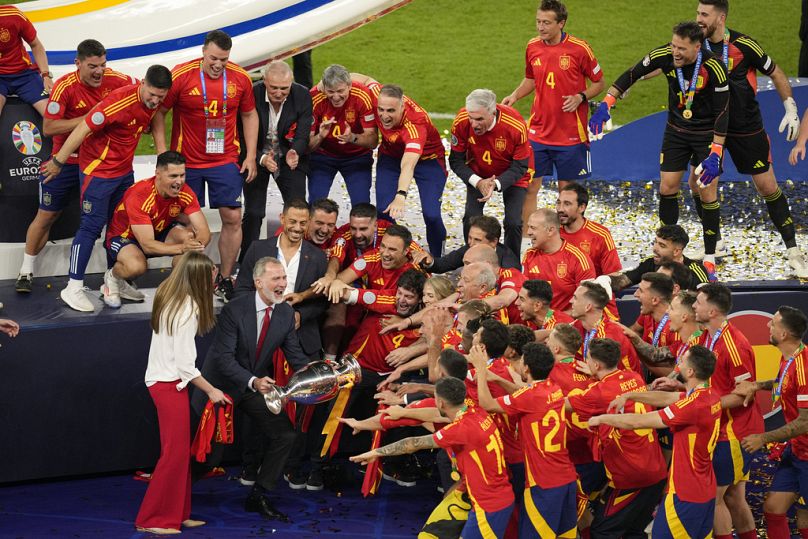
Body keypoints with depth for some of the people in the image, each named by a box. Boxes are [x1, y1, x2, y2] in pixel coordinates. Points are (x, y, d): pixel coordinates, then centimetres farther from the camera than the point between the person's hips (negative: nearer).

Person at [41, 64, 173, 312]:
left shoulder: (153, 103, -4)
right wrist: (58, 162, -20)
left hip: (124, 170, 8)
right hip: (98, 169, -8)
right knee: (92, 227, -7)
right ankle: (73, 288, -2)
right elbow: (83, 129, -24)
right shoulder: (121, 100, -28)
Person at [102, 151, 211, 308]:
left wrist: (196, 245, -45)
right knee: (136, 266, -38)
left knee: (188, 236, -27)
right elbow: (147, 245, -38)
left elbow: (204, 231, -21)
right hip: (123, 236, -5)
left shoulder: (185, 193, -19)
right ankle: (112, 277, -1)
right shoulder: (139, 196, -34)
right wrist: (182, 248, -52)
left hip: (158, 232, 5)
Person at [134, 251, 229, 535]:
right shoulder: (188, 309, -20)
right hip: (170, 384, -9)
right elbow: (185, 364, -19)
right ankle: (151, 520, 3)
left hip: (162, 380, 9)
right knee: (175, 452, -2)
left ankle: (178, 513, 21)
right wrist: (211, 391, -8)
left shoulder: (168, 296, 5)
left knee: (180, 451, 14)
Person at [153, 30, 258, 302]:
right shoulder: (180, 76, -12)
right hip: (187, 162, -2)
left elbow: (249, 115, 11)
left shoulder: (240, 79, -3)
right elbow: (159, 112, -4)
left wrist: (250, 155, 6)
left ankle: (225, 280, 8)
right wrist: (162, 154, -9)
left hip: (226, 160, 2)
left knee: (233, 218, -3)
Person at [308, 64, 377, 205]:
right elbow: (307, 145, -21)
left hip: (357, 155, 0)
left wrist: (352, 138, -42)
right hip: (322, 155, 0)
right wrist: (320, 136, -43)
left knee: (361, 205, -13)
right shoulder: (314, 98, -24)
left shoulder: (363, 96, -25)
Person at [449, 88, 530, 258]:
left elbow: (520, 167, -21)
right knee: (471, 218, -13)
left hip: (511, 176, -2)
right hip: (478, 175, 2)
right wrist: (478, 182, -29)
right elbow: (456, 161, -14)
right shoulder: (461, 122, -28)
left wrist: (497, 184, -36)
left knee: (513, 223, -13)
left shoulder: (516, 126, -34)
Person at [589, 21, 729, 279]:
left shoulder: (714, 67, -27)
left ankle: (709, 259, 6)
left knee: (707, 192, -5)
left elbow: (722, 112, -22)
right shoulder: (664, 55, -18)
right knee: (667, 188, 2)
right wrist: (606, 104, -11)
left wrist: (715, 153, -25)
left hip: (707, 132, -4)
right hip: (676, 129, 4)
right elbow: (632, 74, -4)